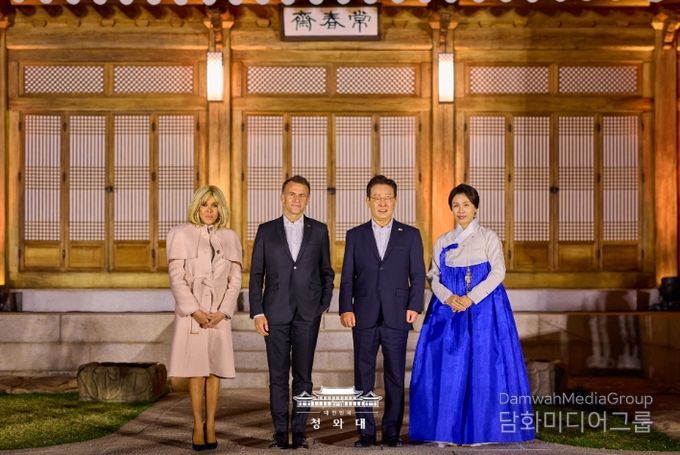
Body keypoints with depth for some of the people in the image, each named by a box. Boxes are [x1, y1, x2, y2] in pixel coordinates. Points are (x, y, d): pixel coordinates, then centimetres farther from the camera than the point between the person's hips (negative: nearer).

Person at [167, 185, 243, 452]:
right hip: (191, 312, -2)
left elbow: (235, 280, 6)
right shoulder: (181, 235, 1)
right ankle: (198, 426, 8)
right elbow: (176, 277, -4)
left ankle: (210, 426, 10)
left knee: (214, 370, 3)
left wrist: (223, 311, -7)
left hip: (219, 312, 2)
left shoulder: (229, 238, 8)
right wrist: (194, 311, -12)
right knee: (196, 369, 0)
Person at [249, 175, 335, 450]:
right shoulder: (266, 230, 6)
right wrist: (257, 312, -2)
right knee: (278, 375, 3)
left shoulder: (319, 230, 7)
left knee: (303, 375, 3)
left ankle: (300, 431, 10)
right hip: (276, 313, 0)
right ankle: (280, 432, 10)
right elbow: (256, 274, 4)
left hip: (308, 314, 0)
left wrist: (324, 304, 3)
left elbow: (326, 271, 12)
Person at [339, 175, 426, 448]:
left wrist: (414, 306, -7)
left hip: (396, 318, 0)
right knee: (363, 377, 3)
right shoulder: (355, 235, 9)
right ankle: (366, 432, 11)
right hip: (364, 318, 1)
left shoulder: (410, 235, 7)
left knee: (395, 377, 3)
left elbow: (418, 275, 5)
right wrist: (346, 309, -5)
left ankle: (392, 432, 12)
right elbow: (347, 277, 6)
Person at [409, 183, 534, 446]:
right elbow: (434, 277, 9)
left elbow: (498, 272, -5)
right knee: (447, 366, -3)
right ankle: (448, 429, 2)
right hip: (448, 306, 3)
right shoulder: (442, 242, 15)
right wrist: (448, 297, -12)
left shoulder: (488, 237, 6)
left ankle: (481, 428, 0)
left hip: (483, 306, -3)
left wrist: (471, 298, -16)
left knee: (482, 365, -7)